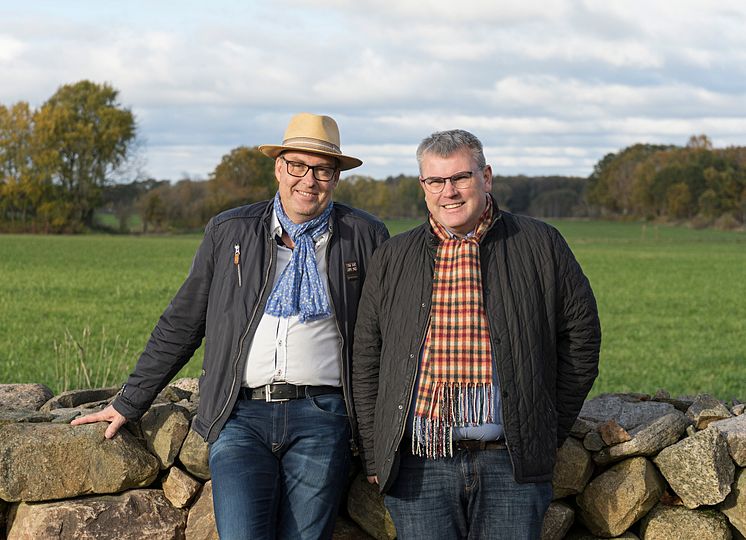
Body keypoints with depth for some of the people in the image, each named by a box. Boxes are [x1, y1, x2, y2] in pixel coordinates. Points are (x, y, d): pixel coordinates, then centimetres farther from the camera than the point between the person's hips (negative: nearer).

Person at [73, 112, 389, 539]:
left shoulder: (366, 237, 8)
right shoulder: (229, 232, 11)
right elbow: (180, 326, 16)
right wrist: (129, 405, 17)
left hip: (320, 419, -1)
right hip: (241, 418, 1)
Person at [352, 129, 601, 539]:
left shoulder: (540, 246, 5)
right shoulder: (391, 259, 9)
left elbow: (581, 335, 10)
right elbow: (365, 362, 12)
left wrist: (552, 429, 8)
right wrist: (375, 458, 7)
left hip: (512, 464, -1)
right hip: (419, 467, 1)